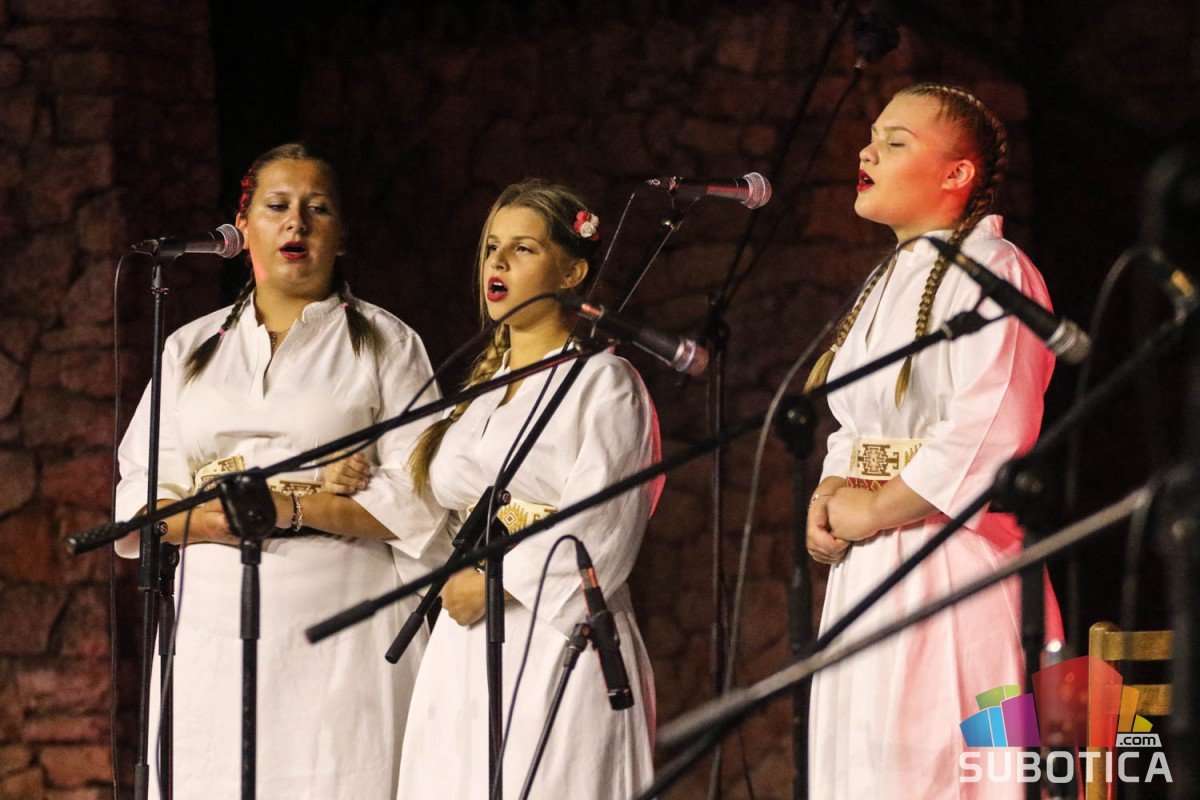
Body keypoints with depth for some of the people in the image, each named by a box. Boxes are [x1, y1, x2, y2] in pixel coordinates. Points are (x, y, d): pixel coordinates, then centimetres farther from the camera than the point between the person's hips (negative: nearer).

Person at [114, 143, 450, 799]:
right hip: (213, 633, 3)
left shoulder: (384, 344, 8)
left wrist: (292, 507, -14)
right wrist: (204, 519, -9)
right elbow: (139, 498, 12)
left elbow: (420, 498, -3)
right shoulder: (191, 348, 18)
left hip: (342, 634, -3)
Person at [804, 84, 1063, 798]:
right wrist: (830, 497, 5)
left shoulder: (990, 270, -9)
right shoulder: (890, 282, 20)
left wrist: (872, 510, -12)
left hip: (950, 570, -9)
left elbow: (989, 435, -20)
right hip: (868, 572, 9)